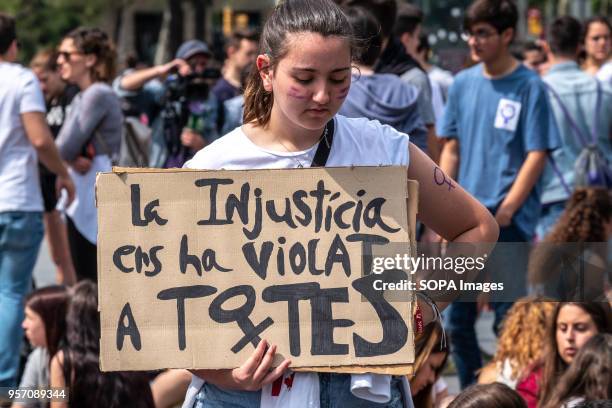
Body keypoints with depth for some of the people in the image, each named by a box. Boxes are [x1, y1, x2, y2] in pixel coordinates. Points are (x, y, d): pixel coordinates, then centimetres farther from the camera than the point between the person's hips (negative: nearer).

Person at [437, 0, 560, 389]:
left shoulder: (529, 87, -6)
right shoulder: (463, 84, 7)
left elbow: (537, 155, -7)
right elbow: (451, 150, 11)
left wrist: (506, 210, -13)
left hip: (509, 222, -5)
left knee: (508, 318, -1)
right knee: (457, 316, 7)